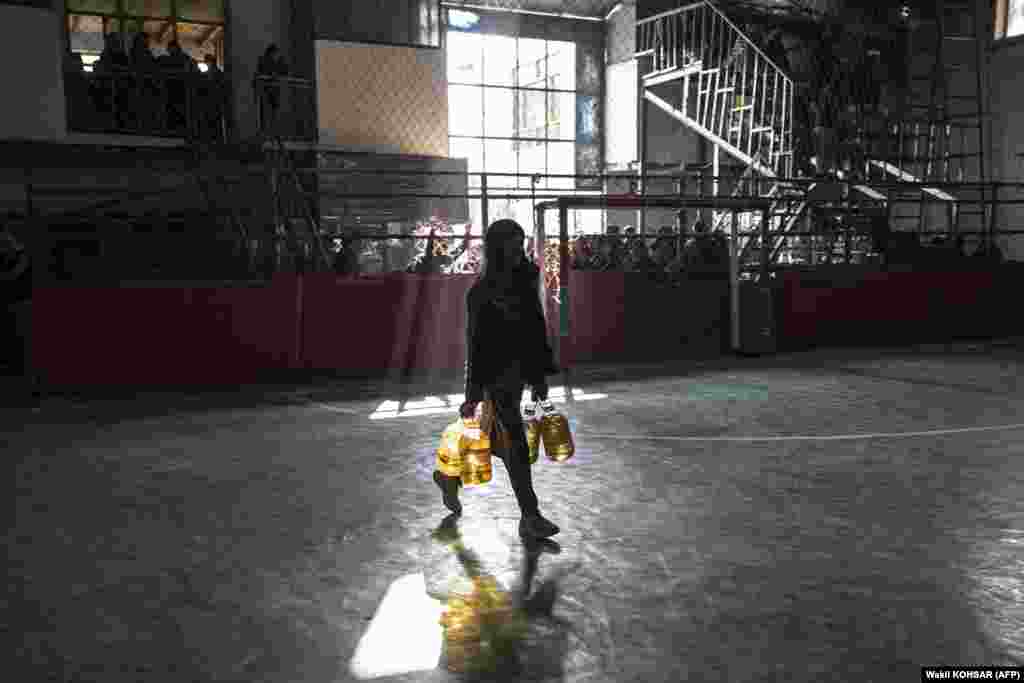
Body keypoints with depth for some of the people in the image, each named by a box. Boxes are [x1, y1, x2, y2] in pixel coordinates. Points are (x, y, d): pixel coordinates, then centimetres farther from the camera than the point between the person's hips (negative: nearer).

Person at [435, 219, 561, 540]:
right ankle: (530, 518, 5)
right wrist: (472, 394, -16)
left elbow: (535, 328, 13)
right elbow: (476, 344, -16)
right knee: (516, 444, -4)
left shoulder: (524, 280, 8)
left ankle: (450, 476, 41)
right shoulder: (482, 291, -14)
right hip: (496, 377, -8)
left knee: (495, 439, 19)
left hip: (517, 373, 8)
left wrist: (540, 375, 14)